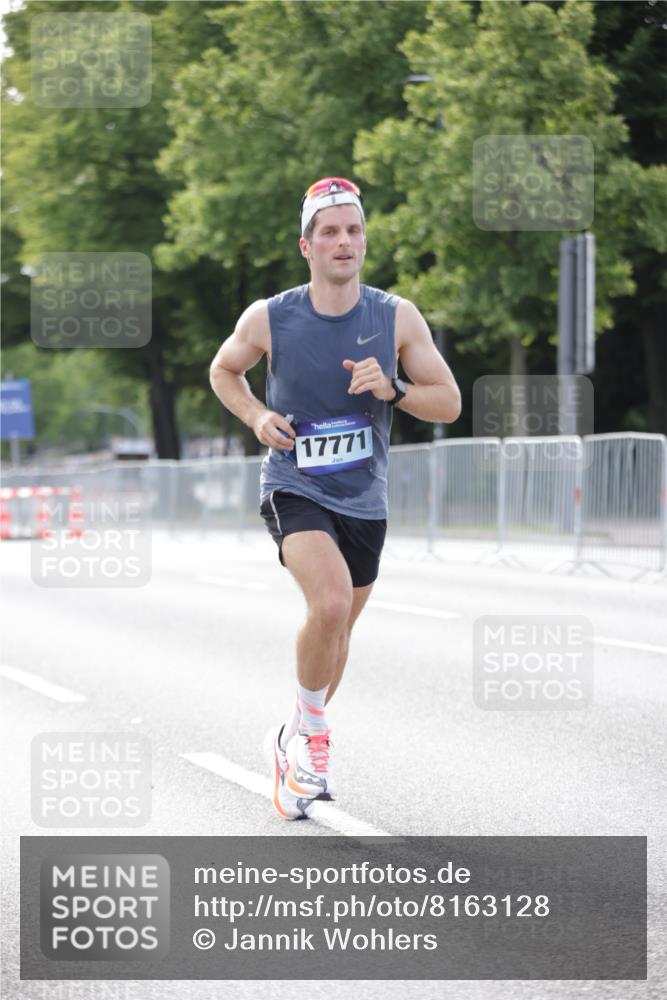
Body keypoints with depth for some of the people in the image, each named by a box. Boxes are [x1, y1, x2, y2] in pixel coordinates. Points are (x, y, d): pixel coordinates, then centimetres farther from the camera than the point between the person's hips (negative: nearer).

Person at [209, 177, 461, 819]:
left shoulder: (398, 319, -6)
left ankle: (294, 743, 42)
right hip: (293, 492, -3)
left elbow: (448, 404, -1)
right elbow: (223, 371, 11)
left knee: (336, 630, 17)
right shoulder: (268, 319, -9)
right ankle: (312, 727, -6)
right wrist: (256, 416, -8)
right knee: (331, 601, -29)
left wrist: (391, 389, -20)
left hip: (364, 500, 3)